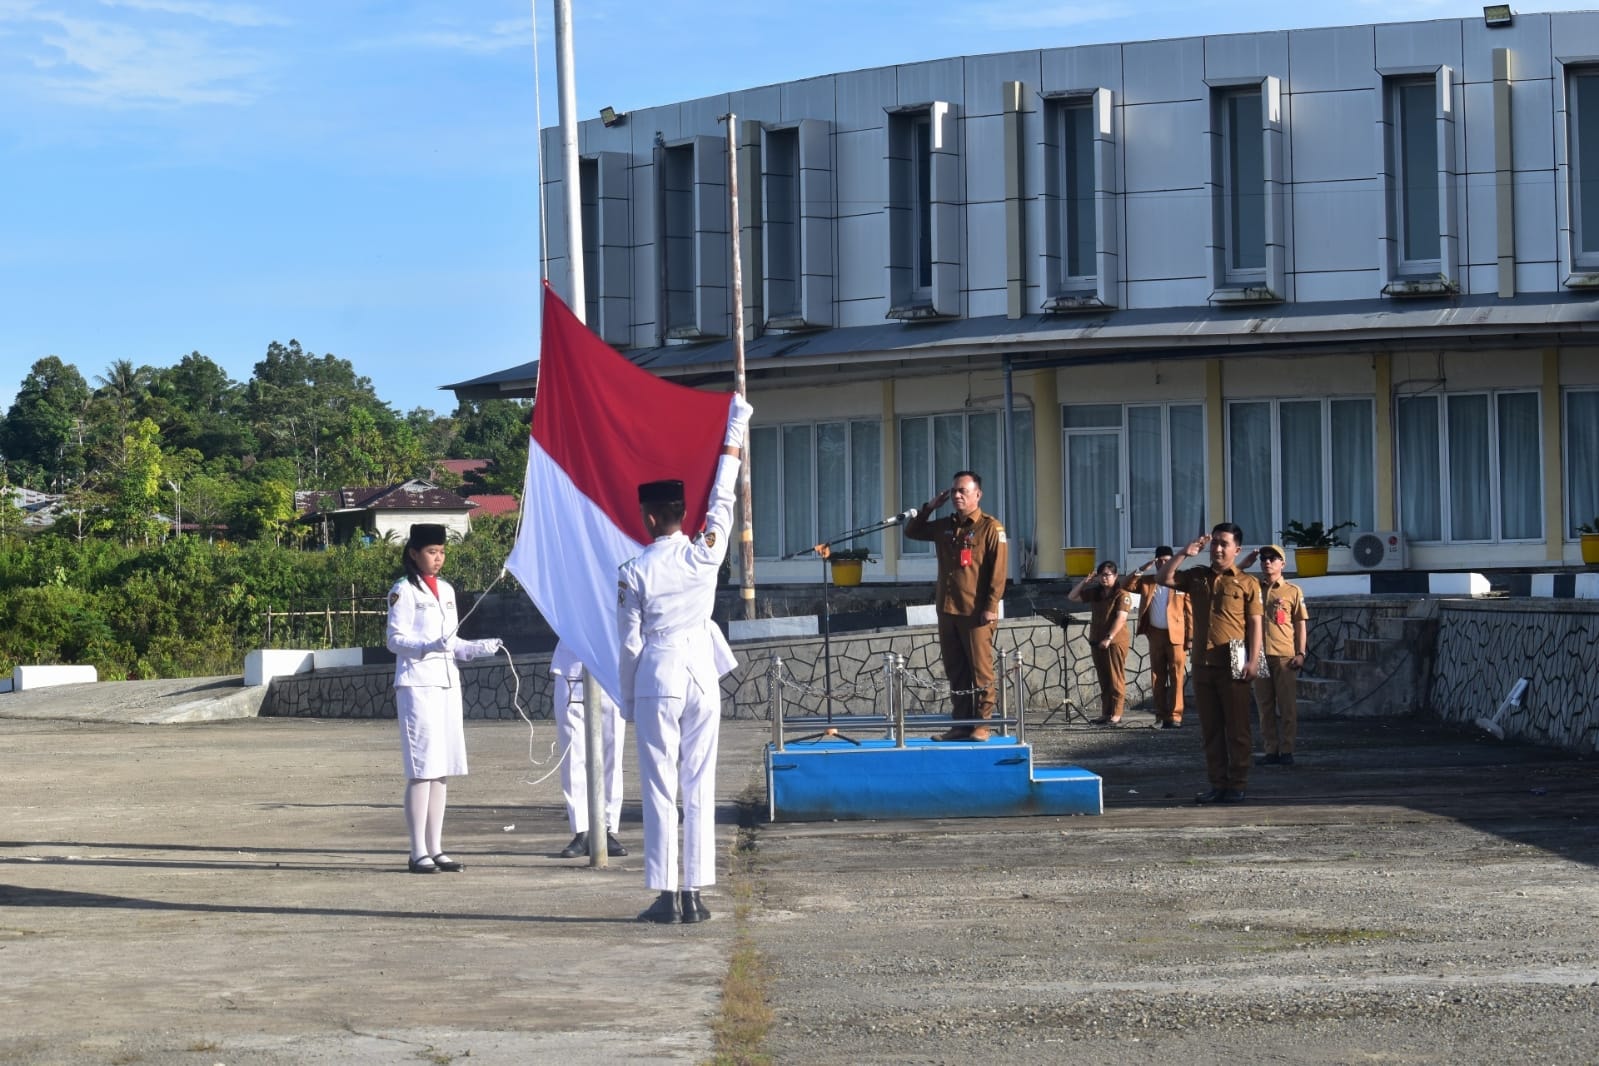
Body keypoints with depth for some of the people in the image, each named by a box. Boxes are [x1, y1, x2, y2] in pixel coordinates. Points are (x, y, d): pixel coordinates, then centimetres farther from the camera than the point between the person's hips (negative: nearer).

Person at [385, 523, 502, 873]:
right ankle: (418, 853, -6)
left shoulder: (446, 590, 17)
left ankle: (436, 848, 12)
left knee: (442, 770, 7)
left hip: (447, 684, 7)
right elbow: (395, 639, -10)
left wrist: (478, 648, 7)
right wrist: (429, 646, -25)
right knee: (422, 769, -9)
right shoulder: (404, 590, -5)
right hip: (417, 685, -7)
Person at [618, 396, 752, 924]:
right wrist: (733, 440, 26)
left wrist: (628, 702, 11)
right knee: (701, 788, 5)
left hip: (657, 681, -2)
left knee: (659, 789, 1)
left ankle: (667, 895, 0)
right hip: (702, 677, 3)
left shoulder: (635, 572, -7)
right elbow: (721, 503, 14)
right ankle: (696, 894, 5)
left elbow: (630, 643, -2)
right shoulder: (705, 555, -2)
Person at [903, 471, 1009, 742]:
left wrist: (991, 607, -15)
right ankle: (961, 724, 13)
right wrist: (928, 507, 12)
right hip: (947, 610, 7)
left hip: (975, 613, -6)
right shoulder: (944, 527, 14)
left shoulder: (990, 527, -4)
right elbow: (912, 531, 27)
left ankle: (981, 726, 1)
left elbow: (997, 571, -9)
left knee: (980, 672, -3)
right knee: (956, 672, 9)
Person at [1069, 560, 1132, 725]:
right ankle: (1105, 714, 11)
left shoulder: (1121, 595, -6)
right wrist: (1085, 581, 5)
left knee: (1116, 679, -7)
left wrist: (1109, 638, -26)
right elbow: (1072, 597, 18)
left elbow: (1120, 618, -17)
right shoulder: (1095, 593, 15)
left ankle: (1116, 715, -8)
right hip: (1097, 642, 7)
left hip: (1116, 642, -7)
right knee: (1104, 680, 8)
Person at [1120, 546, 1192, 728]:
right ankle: (1162, 716, 10)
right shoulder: (1147, 582, 11)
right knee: (1157, 677, 5)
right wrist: (1140, 570, -7)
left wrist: (1190, 637, -7)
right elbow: (1125, 585, 2)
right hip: (1155, 634, 4)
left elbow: (1190, 612, -1)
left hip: (1176, 635, -4)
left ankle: (1175, 716, -6)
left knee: (1176, 677, -6)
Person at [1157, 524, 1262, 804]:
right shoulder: (1197, 577, 13)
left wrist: (1252, 660, -11)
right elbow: (1164, 578, 9)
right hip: (1202, 665, 5)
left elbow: (1255, 624, -3)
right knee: (1210, 729, 7)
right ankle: (1218, 784, 13)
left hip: (1232, 666, -5)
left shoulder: (1247, 583, 0)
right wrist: (1185, 553, -1)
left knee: (1237, 728, -1)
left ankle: (1238, 785, 4)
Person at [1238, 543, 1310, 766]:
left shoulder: (1293, 591, 5)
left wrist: (1300, 653, -2)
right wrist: (1243, 565, 0)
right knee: (1265, 706, 4)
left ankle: (1287, 750, 3)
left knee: (1287, 705, -2)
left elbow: (1301, 624, 6)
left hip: (1285, 656, -2)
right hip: (1260, 655, 2)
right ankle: (1271, 750, 9)